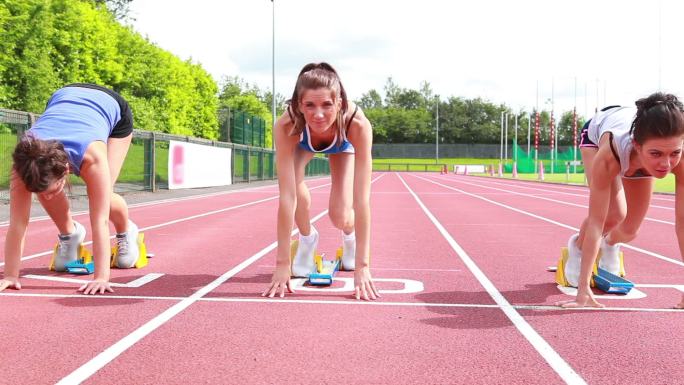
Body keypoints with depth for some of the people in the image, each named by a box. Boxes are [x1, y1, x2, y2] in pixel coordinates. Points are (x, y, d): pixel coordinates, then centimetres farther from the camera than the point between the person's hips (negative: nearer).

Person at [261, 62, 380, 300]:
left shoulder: (357, 124, -45)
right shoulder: (286, 126, -43)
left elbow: (361, 198, -46)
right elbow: (286, 196, -44)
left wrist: (362, 265, -48)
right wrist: (282, 263, -45)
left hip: (343, 144, 0)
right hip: (303, 142, 1)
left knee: (340, 216, -15)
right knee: (293, 181, -30)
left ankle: (350, 236, 23)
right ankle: (307, 238, 1)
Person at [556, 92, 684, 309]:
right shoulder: (609, 154, -49)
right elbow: (596, 221, -46)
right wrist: (584, 289, -46)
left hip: (639, 157, 3)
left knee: (630, 230, 3)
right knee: (614, 215, -24)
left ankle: (610, 245, 41)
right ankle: (577, 246, 9)